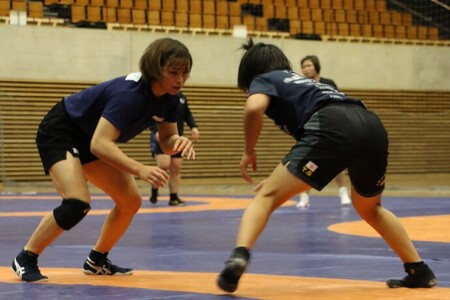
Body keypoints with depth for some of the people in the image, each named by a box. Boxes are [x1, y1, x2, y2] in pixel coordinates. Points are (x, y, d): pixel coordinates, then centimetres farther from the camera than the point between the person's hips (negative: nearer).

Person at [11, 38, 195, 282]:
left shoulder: (169, 96, -10)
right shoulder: (131, 93, -35)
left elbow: (167, 139, -1)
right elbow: (99, 144, -41)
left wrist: (180, 142, -25)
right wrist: (140, 170, -50)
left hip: (90, 140, 9)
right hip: (59, 133, -9)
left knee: (131, 201, 2)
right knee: (78, 202, -26)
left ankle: (97, 261, 20)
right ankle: (25, 260, -9)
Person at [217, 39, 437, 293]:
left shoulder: (264, 80, 20)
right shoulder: (302, 83, 41)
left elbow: (254, 109, -4)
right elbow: (310, 146, 44)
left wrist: (249, 152, 10)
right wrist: (283, 178, 44)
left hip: (333, 128, -7)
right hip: (372, 126, 7)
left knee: (267, 196, -1)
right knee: (369, 208, 32)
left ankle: (239, 256, -25)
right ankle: (420, 272, 33)